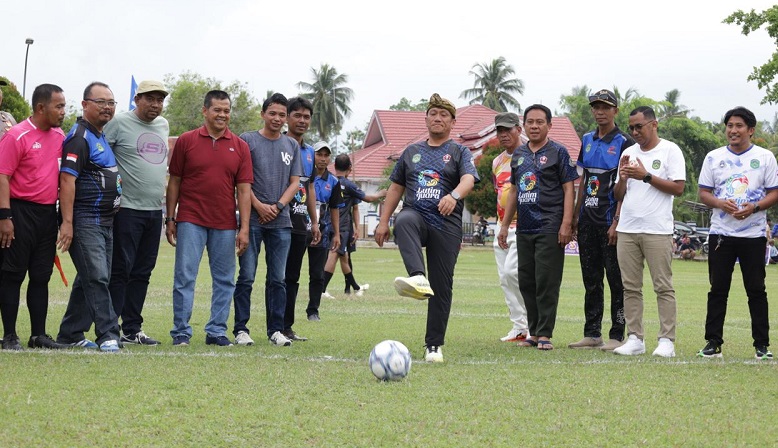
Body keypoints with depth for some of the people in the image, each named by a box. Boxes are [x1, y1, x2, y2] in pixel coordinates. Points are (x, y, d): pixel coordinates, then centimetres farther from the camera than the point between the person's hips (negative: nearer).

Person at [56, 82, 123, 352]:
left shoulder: (103, 138, 18)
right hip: (84, 221, -10)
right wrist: (67, 222, -24)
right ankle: (108, 335, -12)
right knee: (97, 278, -12)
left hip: (105, 221, 10)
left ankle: (70, 334, 18)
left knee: (90, 279, 12)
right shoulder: (79, 137, -12)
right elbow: (67, 180, -19)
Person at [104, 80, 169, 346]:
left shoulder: (163, 126, 15)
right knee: (121, 270, -7)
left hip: (155, 210, 7)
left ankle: (132, 329, 15)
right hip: (127, 209, -7)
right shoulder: (119, 123, -6)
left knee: (143, 272, 9)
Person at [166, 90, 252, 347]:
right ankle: (181, 331, 3)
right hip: (191, 220, -2)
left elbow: (243, 189, 3)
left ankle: (217, 331, 15)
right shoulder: (186, 141, 2)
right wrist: (170, 218, 1)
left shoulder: (240, 147, 6)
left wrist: (244, 228, -3)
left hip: (225, 224, 2)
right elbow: (174, 181, 5)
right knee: (184, 276, -4)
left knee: (224, 280, 6)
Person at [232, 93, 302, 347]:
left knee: (277, 279, 5)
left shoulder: (292, 145, 13)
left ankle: (276, 330, 10)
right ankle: (241, 330, 0)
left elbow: (295, 182, 10)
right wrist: (259, 207, -11)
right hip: (252, 219, -3)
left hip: (281, 221, 4)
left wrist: (278, 206, -5)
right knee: (247, 276, -4)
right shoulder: (248, 140, 2)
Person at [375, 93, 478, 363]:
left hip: (446, 226, -1)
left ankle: (434, 345, 8)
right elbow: (396, 188, 22)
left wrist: (454, 195, -34)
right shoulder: (412, 152, 19)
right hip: (416, 216, 1)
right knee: (404, 221, -38)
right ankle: (418, 279, -56)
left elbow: (468, 179, -11)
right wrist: (384, 221, 12)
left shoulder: (459, 152, 9)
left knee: (442, 287, -2)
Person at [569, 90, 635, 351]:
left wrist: (616, 222, -17)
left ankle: (617, 336, 2)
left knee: (616, 279, -2)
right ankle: (591, 334, 16)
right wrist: (575, 216, 14)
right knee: (591, 279, 10)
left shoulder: (624, 143, -7)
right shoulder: (588, 140, 14)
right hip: (588, 219, 7)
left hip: (610, 220, -7)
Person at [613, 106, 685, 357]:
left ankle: (667, 340, -3)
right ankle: (635, 339, 10)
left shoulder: (670, 150, 0)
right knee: (631, 287, 5)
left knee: (663, 287, -4)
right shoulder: (628, 153, 17)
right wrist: (623, 177, -2)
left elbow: (678, 188, -9)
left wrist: (646, 176, -12)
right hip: (627, 230, 6)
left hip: (657, 231, -5)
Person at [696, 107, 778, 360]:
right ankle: (713, 343, 7)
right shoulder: (714, 158, 9)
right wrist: (721, 204, -12)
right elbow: (703, 193, 8)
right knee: (718, 290, 3)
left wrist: (754, 208, -16)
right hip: (721, 234, 2)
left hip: (753, 234, -1)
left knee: (756, 290, 0)